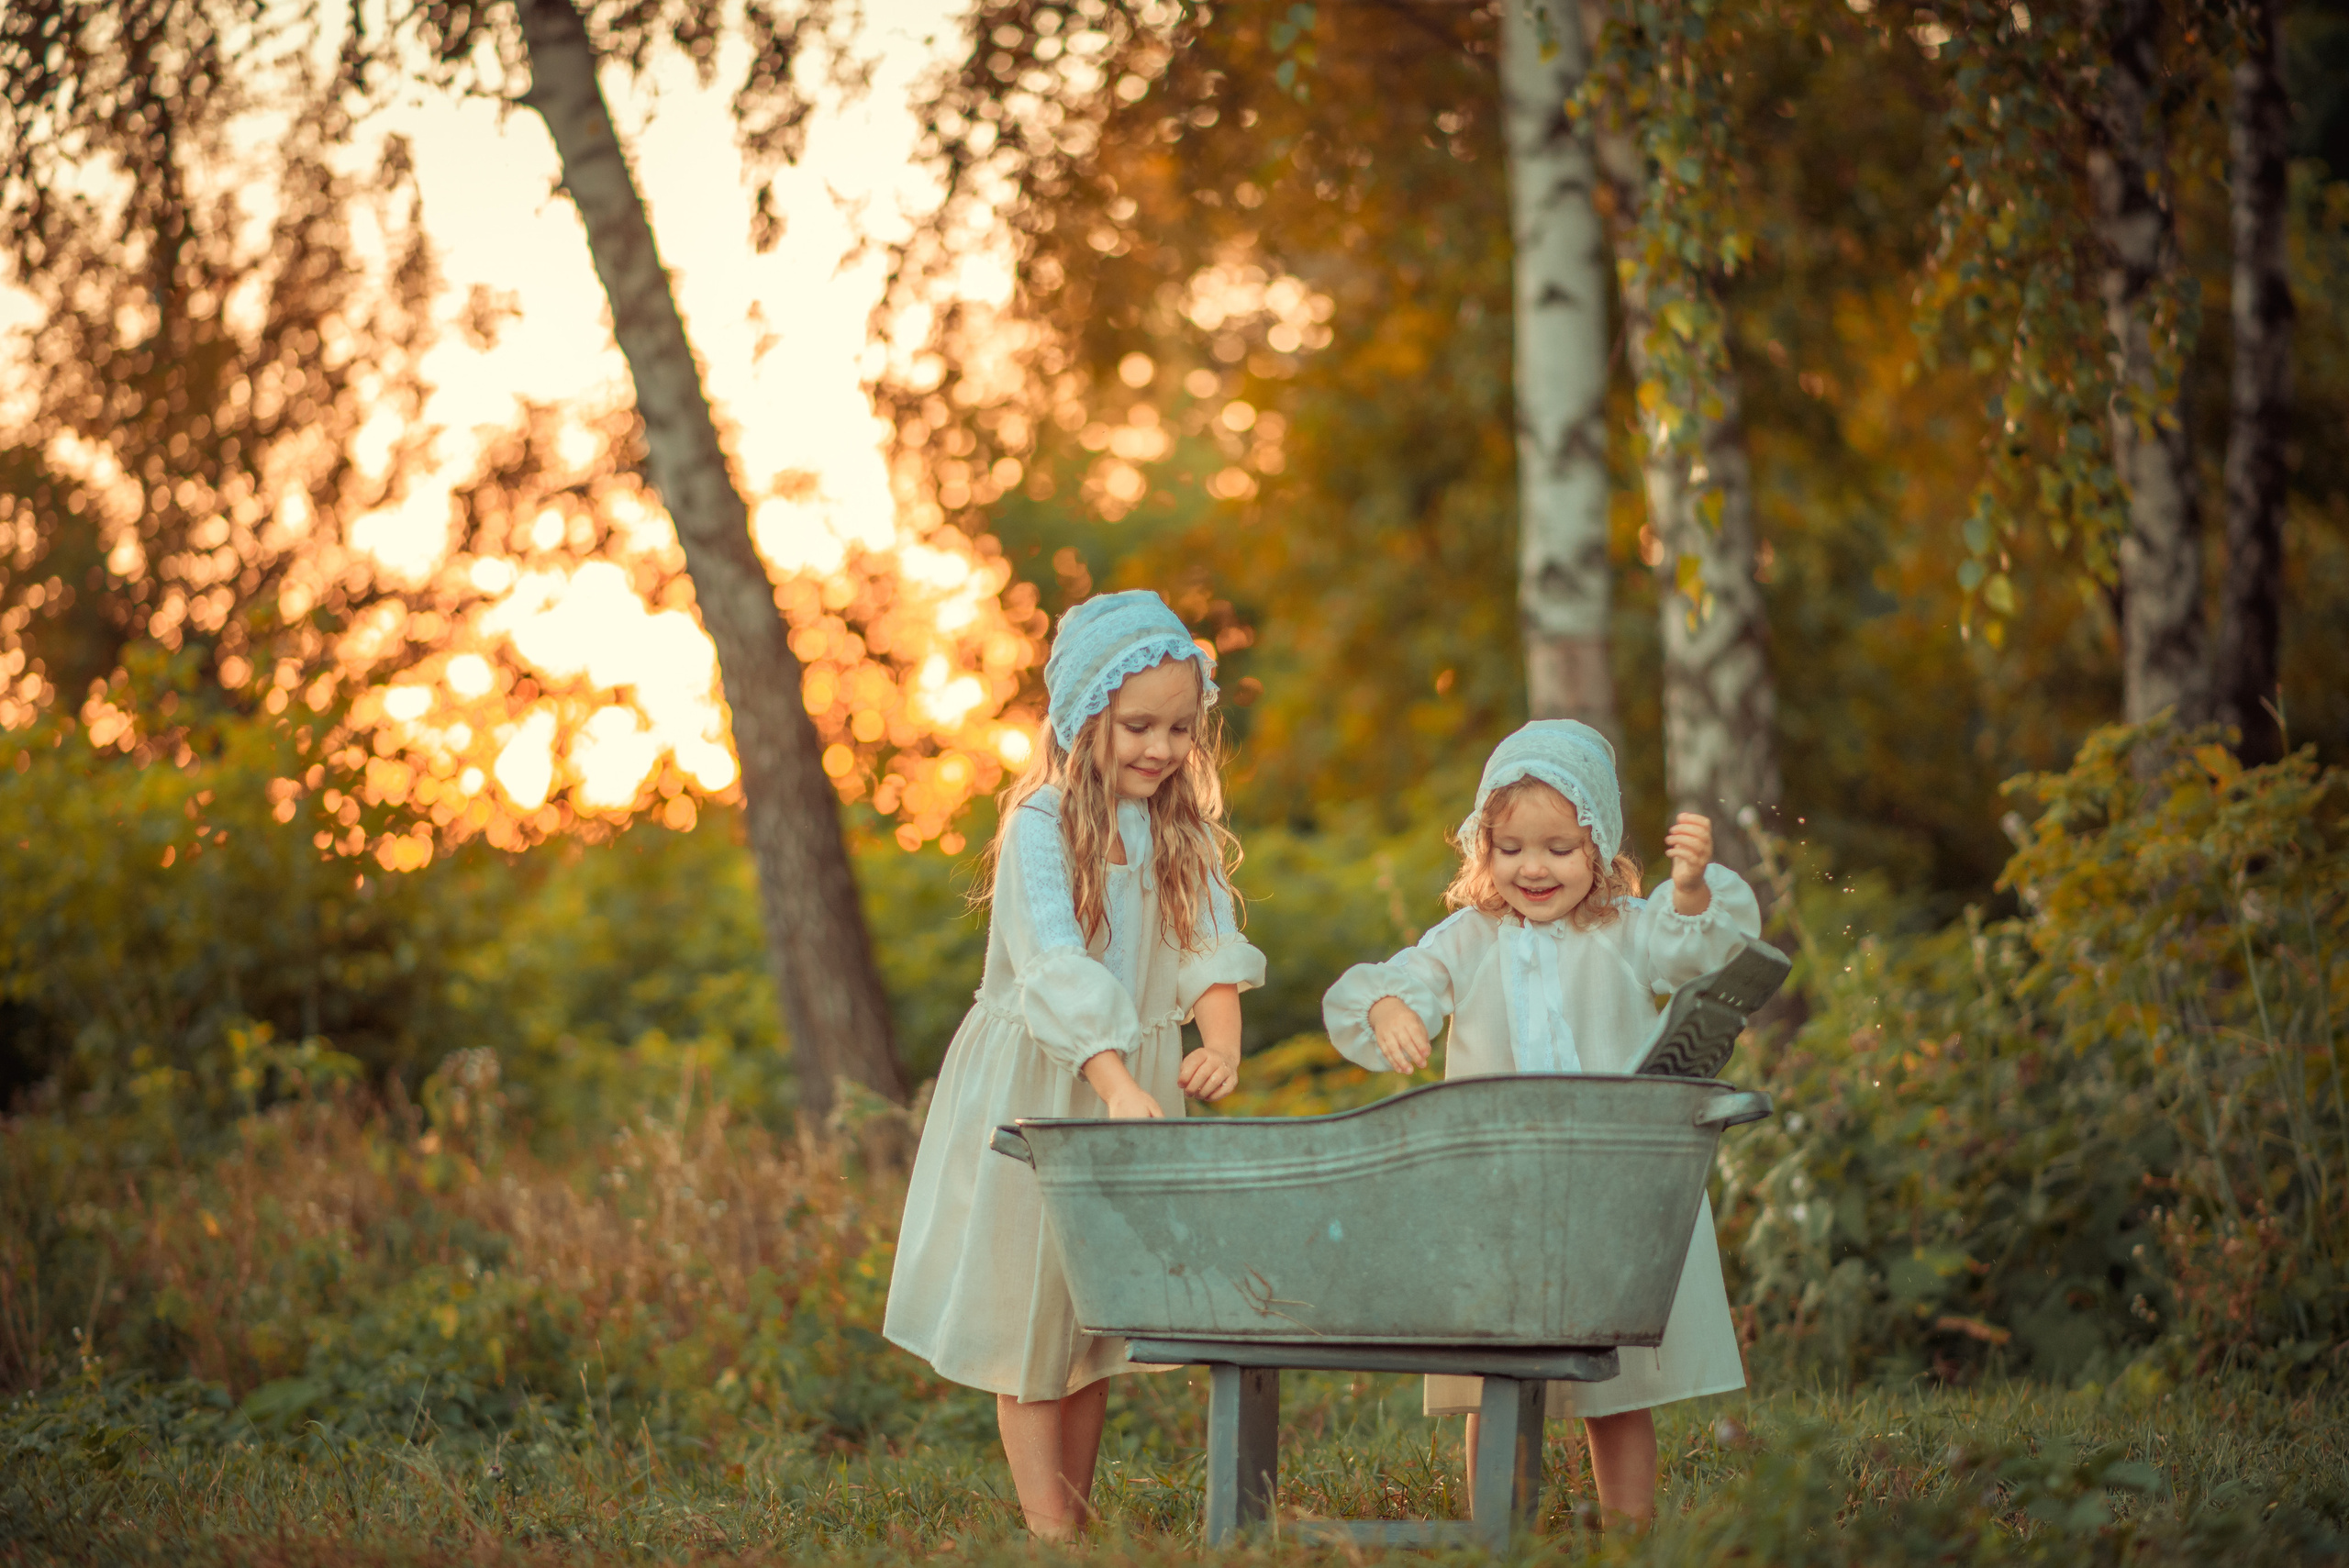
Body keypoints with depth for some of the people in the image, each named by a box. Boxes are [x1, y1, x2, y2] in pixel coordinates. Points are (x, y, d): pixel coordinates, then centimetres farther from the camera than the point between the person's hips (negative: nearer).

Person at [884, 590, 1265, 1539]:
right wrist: (1117, 1085, -38)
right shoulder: (1041, 825, -15)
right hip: (1034, 1092, -5)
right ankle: (1048, 1533, -2)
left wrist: (1223, 1042, -30)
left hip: (1135, 1083, 5)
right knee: (1027, 1312, -2)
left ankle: (1080, 1520, 17)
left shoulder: (1185, 829, 3)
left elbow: (1211, 949, -9)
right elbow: (1057, 969, -26)